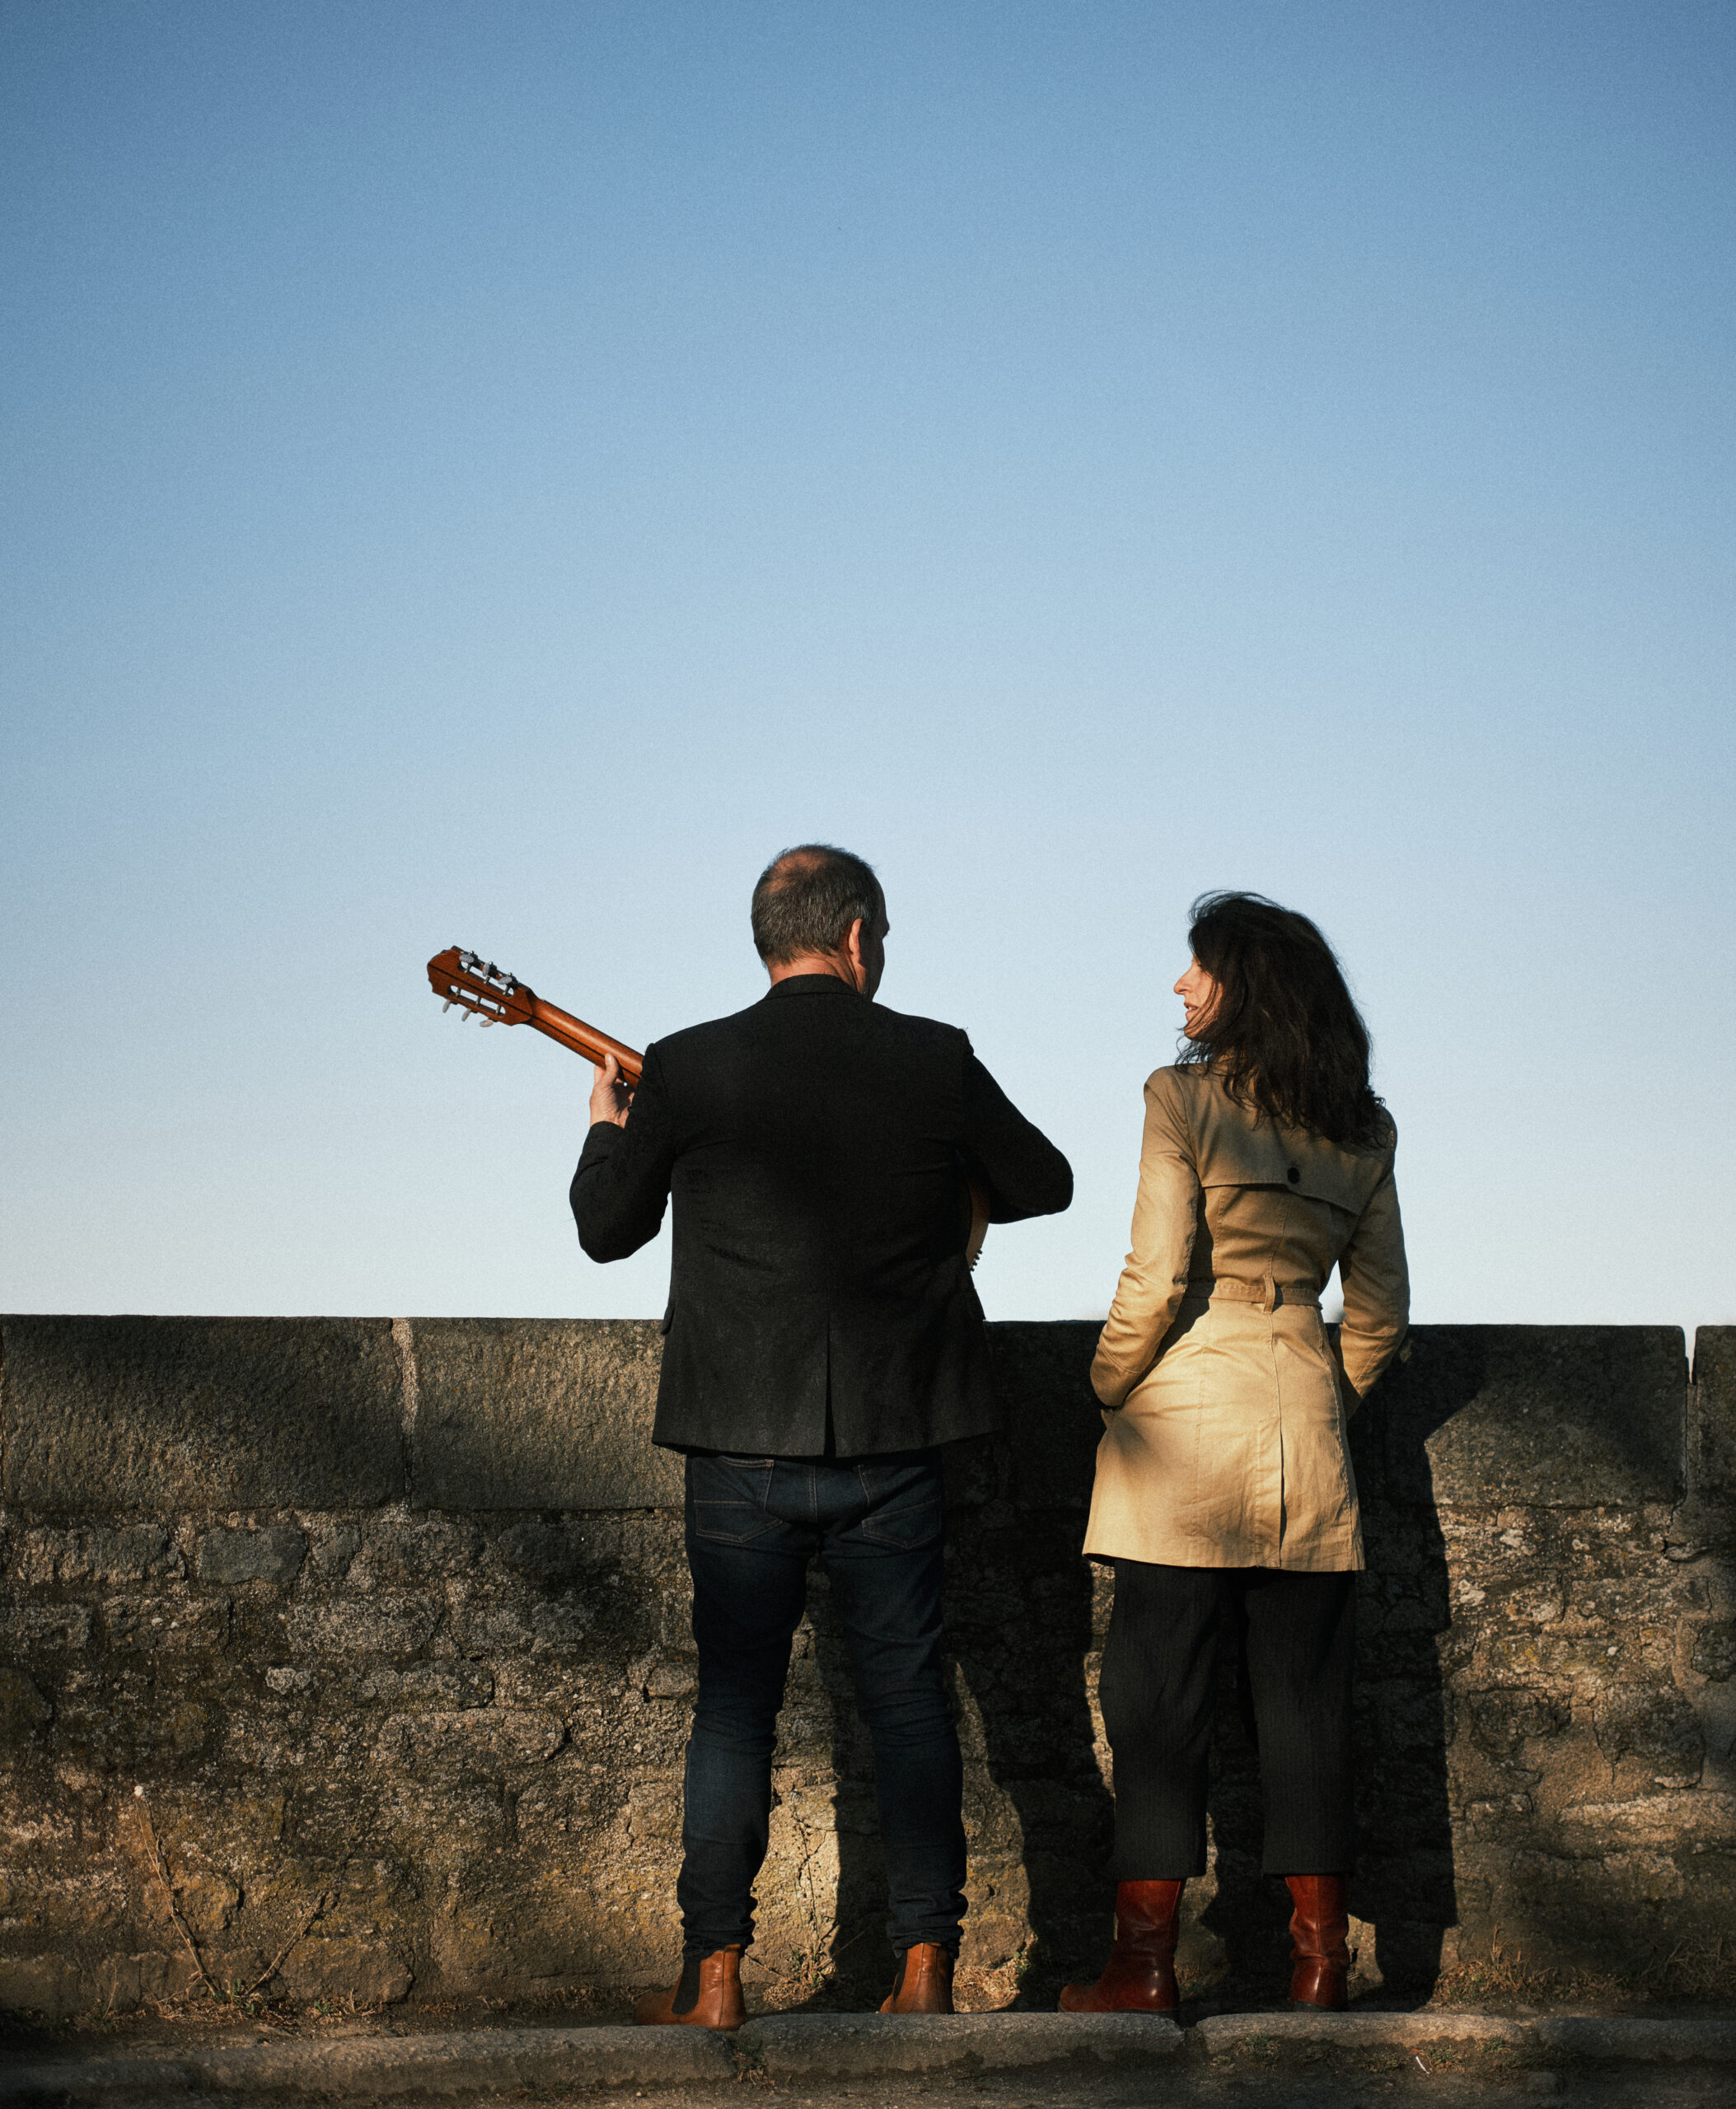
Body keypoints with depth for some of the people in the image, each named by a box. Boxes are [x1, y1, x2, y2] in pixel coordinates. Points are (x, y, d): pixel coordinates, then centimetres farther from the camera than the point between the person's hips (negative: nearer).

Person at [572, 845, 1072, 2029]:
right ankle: (926, 1971, 8)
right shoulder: (937, 1062, -3)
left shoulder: (686, 1070, -6)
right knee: (909, 1700, 8)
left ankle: (715, 1978, 6)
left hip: (744, 1442, 0)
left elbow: (607, 1229, 6)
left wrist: (607, 1129, 26)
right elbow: (1044, 1186, 11)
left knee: (735, 1706, 7)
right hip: (894, 1442, 1)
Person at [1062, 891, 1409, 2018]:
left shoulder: (1186, 1097, -8)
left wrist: (1107, 1387, 2)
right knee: (1304, 1686, 8)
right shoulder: (1362, 1127, 9)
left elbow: (1157, 1279, -13)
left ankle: (1147, 1959, 0)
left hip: (1189, 1408, -5)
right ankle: (1320, 1956, 8)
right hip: (1306, 1420, 5)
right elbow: (1382, 1308, 11)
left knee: (1159, 1689, 0)